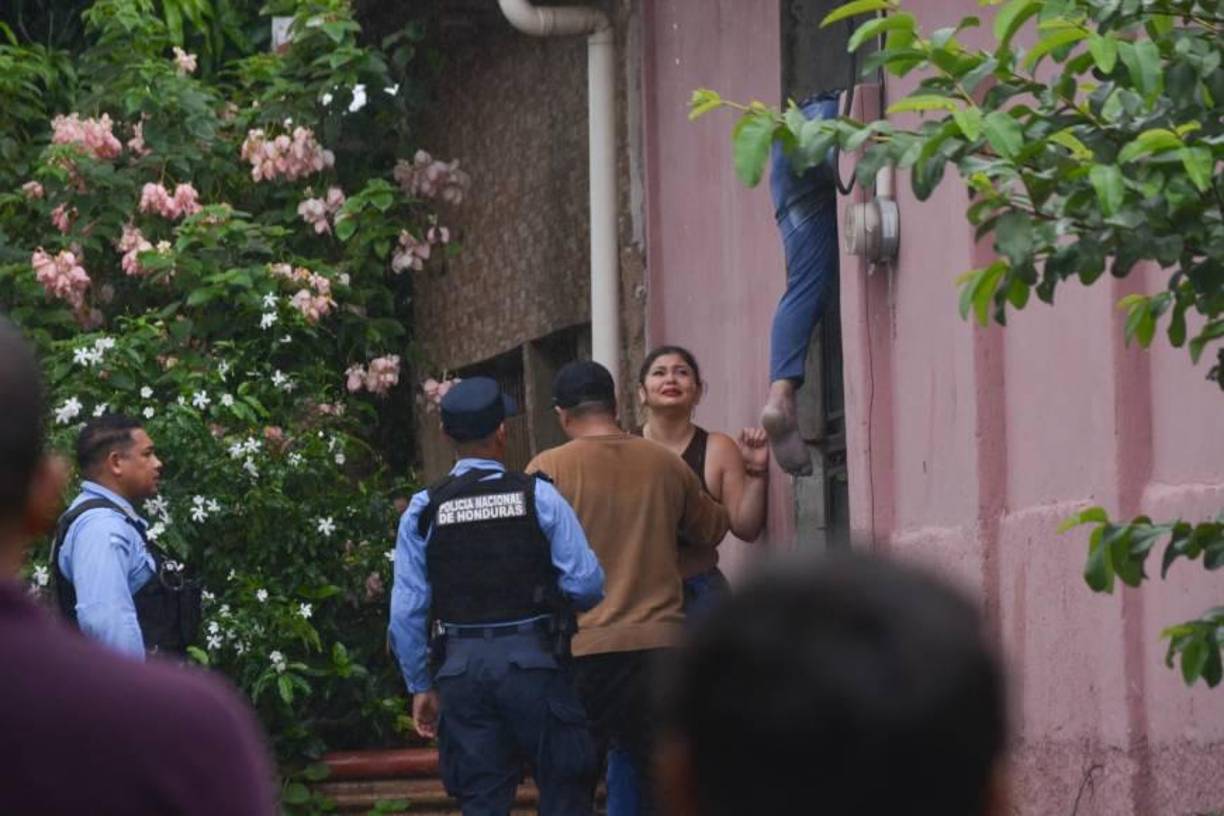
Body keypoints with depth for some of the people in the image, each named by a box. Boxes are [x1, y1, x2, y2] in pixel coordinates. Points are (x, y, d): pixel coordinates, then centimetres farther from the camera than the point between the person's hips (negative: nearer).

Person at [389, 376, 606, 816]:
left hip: (463, 668, 2)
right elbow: (587, 583, -8)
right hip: (535, 663, -2)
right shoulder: (538, 497, -5)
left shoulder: (423, 510, 1)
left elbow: (406, 610, 1)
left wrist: (420, 686, 11)